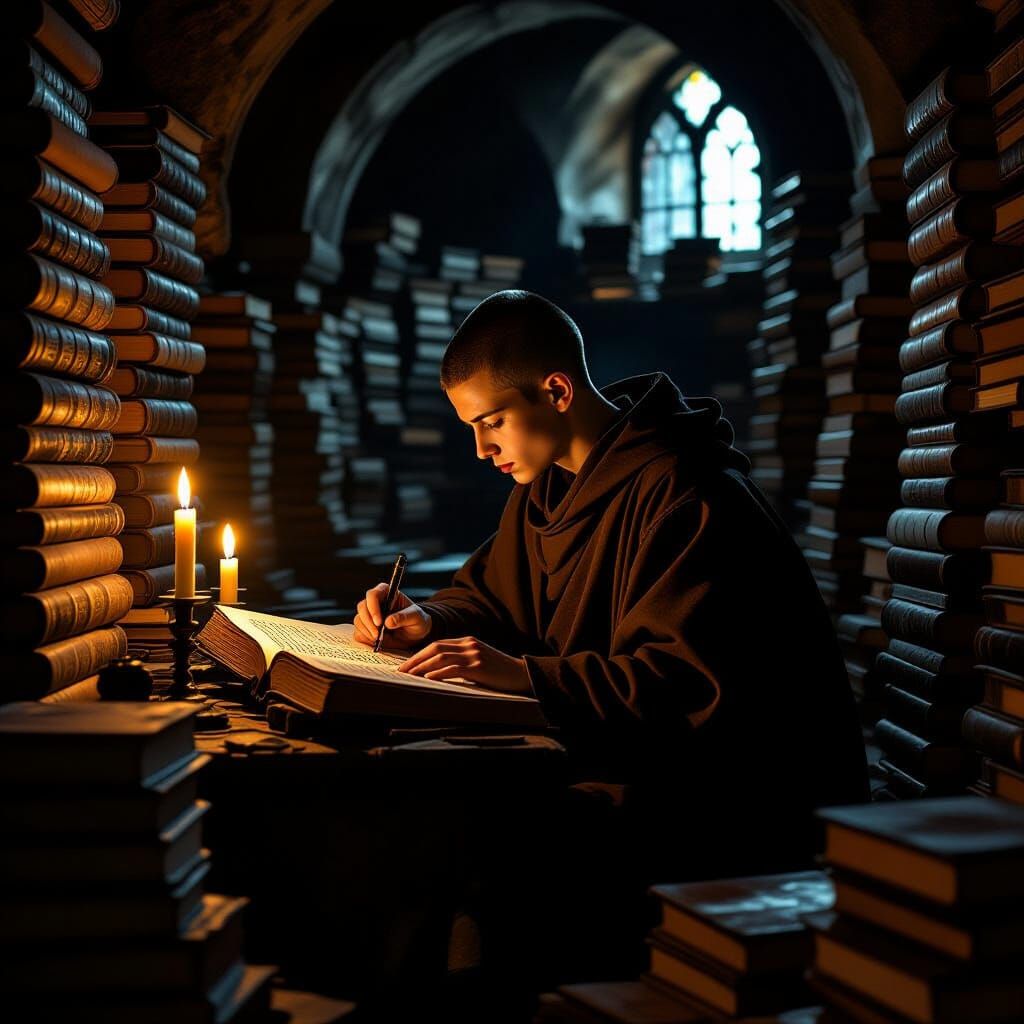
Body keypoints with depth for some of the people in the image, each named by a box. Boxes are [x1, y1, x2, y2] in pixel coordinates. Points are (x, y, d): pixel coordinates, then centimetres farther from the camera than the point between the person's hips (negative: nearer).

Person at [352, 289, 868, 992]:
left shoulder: (680, 494, -18)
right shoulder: (548, 487, 13)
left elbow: (690, 683, -26)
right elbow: (491, 596, 25)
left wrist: (525, 673, -30)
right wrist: (430, 621, 2)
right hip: (618, 762, 9)